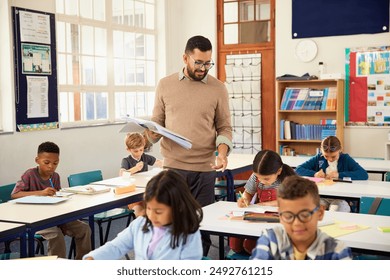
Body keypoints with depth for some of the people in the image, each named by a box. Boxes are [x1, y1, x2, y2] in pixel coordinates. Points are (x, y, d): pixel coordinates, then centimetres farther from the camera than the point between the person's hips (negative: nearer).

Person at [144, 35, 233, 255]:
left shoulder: (218, 88, 3)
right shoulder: (165, 85, 6)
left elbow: (224, 128, 6)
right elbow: (157, 122, 12)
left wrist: (222, 152, -11)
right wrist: (152, 134, -10)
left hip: (205, 169, -1)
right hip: (172, 166, 1)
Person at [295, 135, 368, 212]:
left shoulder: (345, 159, 2)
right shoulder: (318, 158, 7)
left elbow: (364, 175, -12)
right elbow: (298, 169, 7)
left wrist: (339, 175, -18)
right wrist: (314, 174, -12)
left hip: (340, 198, -2)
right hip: (321, 196, 2)